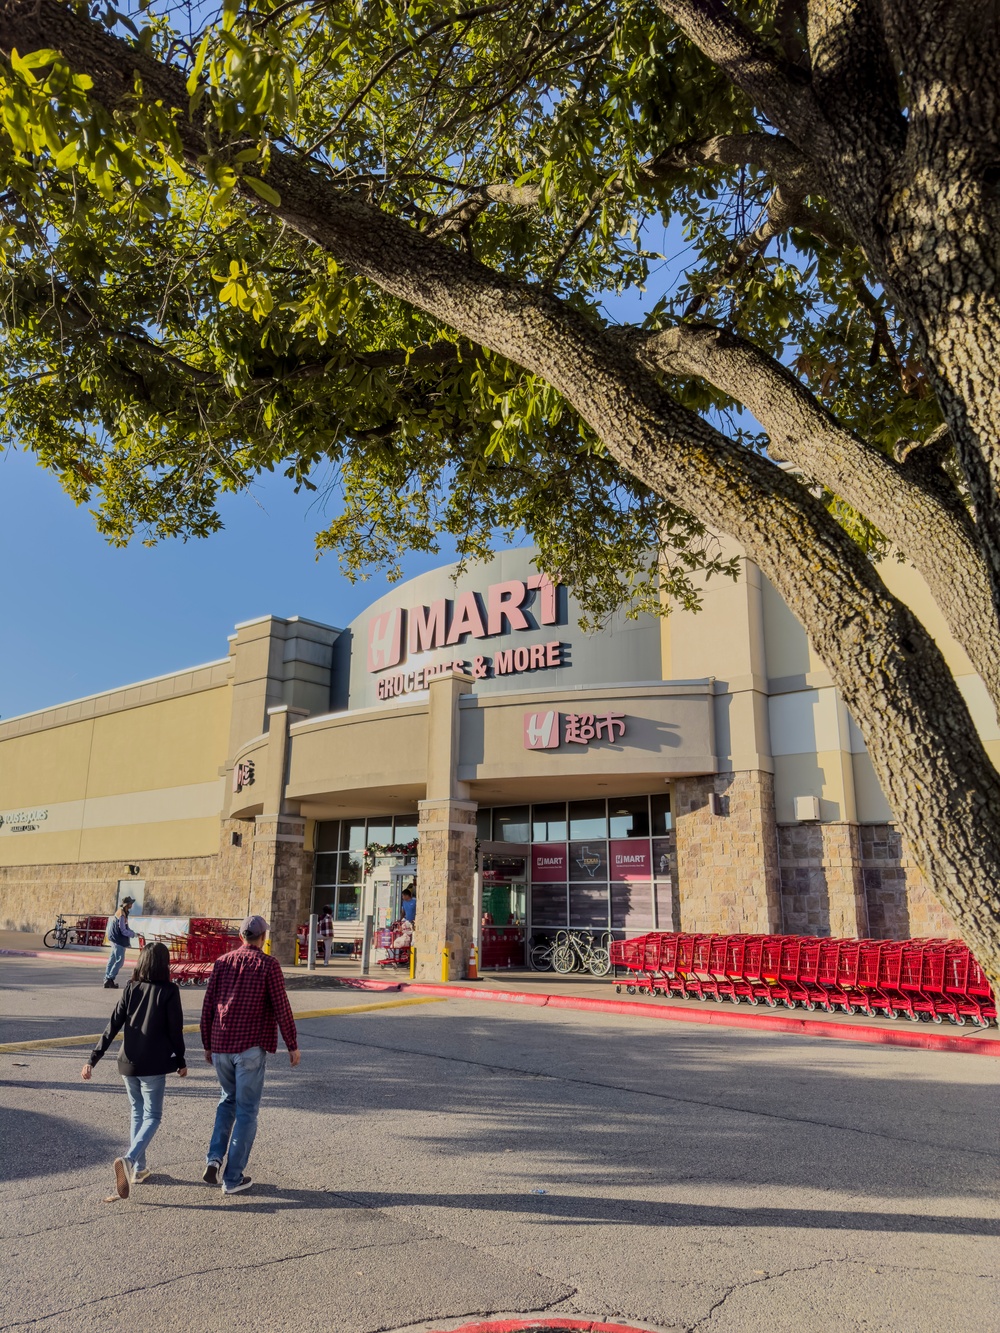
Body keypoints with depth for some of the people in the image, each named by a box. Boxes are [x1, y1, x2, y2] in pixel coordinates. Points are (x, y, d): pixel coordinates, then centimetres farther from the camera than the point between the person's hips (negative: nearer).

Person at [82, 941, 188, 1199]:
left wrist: (93, 1059, -1)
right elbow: (175, 1030, -7)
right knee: (152, 1116, 5)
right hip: (154, 1065, -4)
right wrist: (181, 1061, 5)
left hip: (129, 1063, 5)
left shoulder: (131, 989, 1)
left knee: (137, 1112, 21)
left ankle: (139, 1168, 25)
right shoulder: (169, 992, -10)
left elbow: (113, 1026, -3)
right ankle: (128, 1159, -18)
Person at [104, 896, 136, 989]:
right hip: (118, 940, -10)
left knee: (113, 959, 14)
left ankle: (107, 979, 20)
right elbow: (123, 931, -20)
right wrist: (133, 934, -6)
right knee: (120, 960, -7)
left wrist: (131, 932, 8)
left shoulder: (122, 912, 10)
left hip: (115, 939, 10)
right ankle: (109, 979, -5)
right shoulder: (122, 915, -20)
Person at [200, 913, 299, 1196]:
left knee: (228, 1100, 25)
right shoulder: (268, 965, -7)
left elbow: (207, 1007, 8)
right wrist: (293, 1045, -1)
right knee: (246, 1109, 7)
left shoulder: (222, 962, 5)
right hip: (250, 1047, -4)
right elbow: (281, 1008, -10)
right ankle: (233, 1177, 10)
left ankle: (214, 1157, 11)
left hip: (220, 1046, 5)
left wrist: (207, 1045, 19)